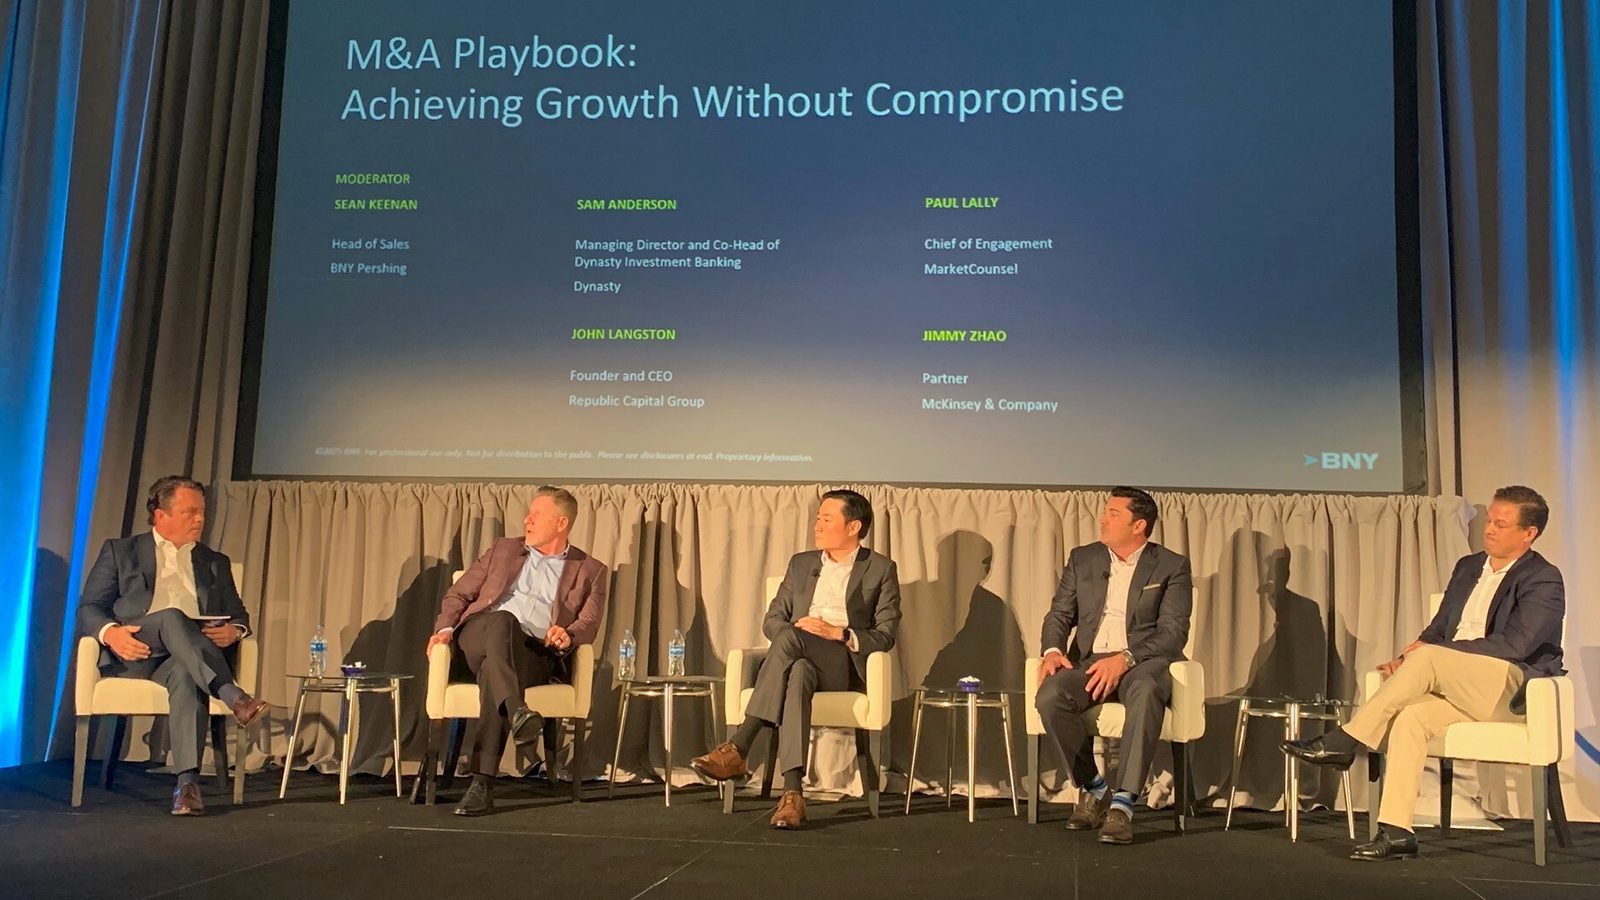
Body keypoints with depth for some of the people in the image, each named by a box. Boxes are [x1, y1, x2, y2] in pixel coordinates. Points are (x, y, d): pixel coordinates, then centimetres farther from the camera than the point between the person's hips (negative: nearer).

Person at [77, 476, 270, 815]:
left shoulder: (216, 563, 26)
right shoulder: (120, 551, 19)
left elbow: (239, 615, 21)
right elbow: (88, 608, 10)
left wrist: (234, 630, -5)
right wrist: (110, 632, -14)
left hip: (185, 657, 1)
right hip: (132, 653, -1)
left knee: (186, 675, -37)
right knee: (171, 617, -35)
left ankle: (187, 781, -47)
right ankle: (234, 697, -50)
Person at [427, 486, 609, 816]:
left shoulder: (590, 570, 18)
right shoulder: (503, 550, 26)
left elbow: (589, 622, 3)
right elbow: (458, 594, 23)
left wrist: (568, 635, -20)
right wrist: (445, 627, 2)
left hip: (536, 652, -2)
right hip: (479, 637, 2)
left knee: (493, 670, -37)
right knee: (502, 620, -35)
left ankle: (482, 785, -41)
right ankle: (515, 710, -58)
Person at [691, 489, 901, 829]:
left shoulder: (880, 569, 9)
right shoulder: (801, 563, 21)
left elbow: (885, 636, 2)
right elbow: (772, 620, 17)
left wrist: (838, 633, -14)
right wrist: (791, 638, -7)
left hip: (845, 667, -3)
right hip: (800, 659, 3)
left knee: (791, 638, -36)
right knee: (798, 673, -37)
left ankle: (738, 749, -40)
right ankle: (792, 794, -47)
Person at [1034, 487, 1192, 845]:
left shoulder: (1172, 566, 5)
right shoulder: (1082, 559, 16)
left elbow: (1174, 632, -5)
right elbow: (1059, 615, 14)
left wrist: (1125, 658, -21)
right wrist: (1053, 650, -10)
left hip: (1143, 661, -3)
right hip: (1089, 661, 3)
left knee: (1146, 693, -40)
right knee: (1050, 696, -30)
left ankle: (1122, 804, -37)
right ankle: (1094, 788, -9)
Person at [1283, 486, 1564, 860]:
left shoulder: (1544, 580, -3)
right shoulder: (1467, 567, 19)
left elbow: (1515, 645, -16)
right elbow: (1438, 629, 20)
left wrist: (1424, 652, -18)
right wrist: (1407, 657, -4)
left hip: (1514, 691, -6)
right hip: (1457, 687, 6)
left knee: (1428, 657, -31)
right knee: (1409, 718, -27)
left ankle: (1345, 742, -27)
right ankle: (1396, 832, -29)